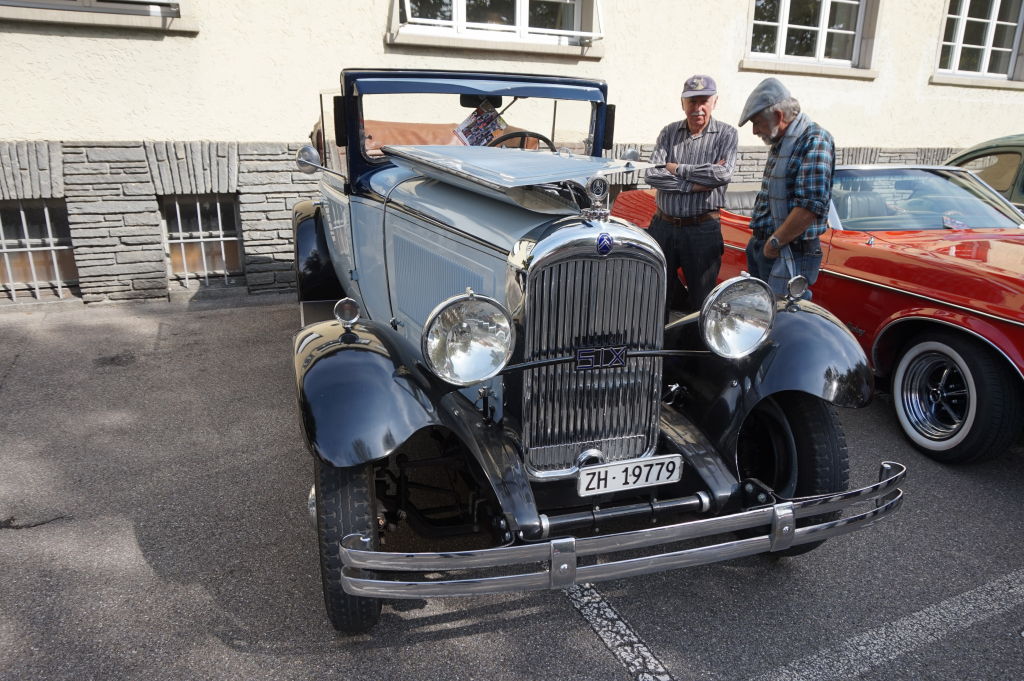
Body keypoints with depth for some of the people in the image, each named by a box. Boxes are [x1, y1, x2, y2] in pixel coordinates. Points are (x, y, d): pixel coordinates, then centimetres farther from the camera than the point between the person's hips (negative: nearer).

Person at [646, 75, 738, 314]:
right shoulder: (669, 132, 6)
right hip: (663, 225, 2)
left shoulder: (726, 134, -1)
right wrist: (693, 184, -16)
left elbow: (723, 174, -18)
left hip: (702, 230, -2)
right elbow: (652, 175, -7)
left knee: (702, 301, 8)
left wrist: (677, 169, -11)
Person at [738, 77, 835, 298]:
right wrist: (759, 240, 14)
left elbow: (812, 206, -24)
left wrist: (774, 242, -17)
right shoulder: (779, 143, 15)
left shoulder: (814, 141, -15)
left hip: (791, 254, -10)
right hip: (761, 249, 10)